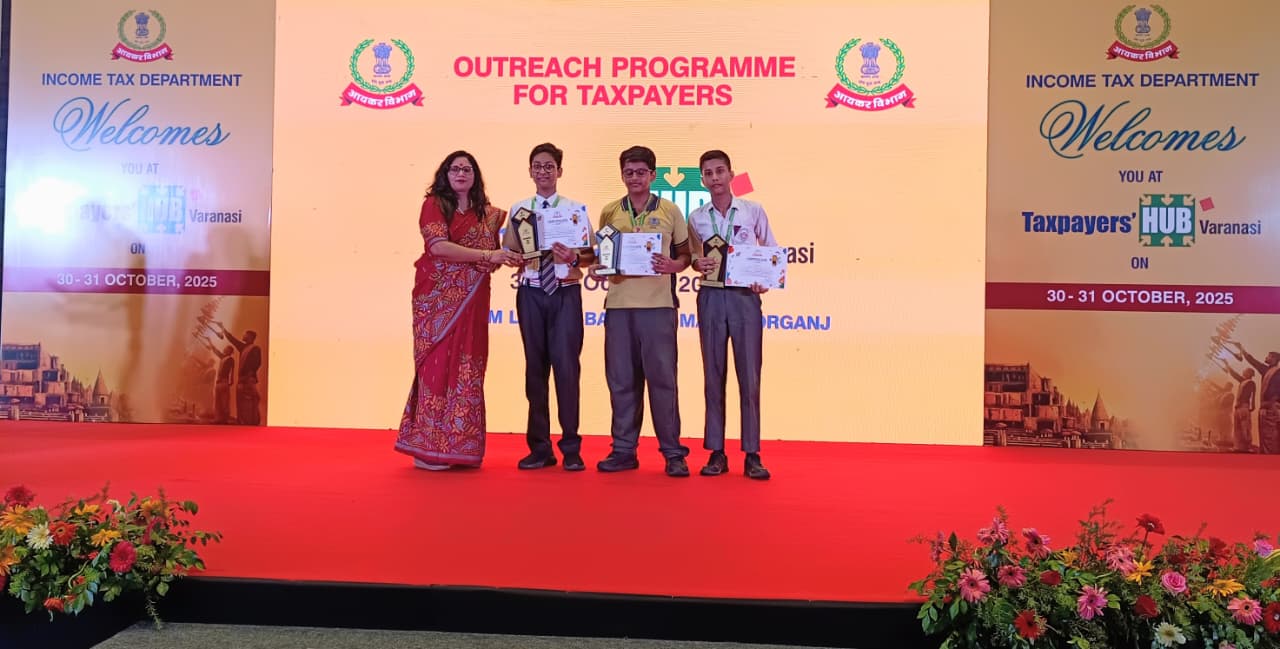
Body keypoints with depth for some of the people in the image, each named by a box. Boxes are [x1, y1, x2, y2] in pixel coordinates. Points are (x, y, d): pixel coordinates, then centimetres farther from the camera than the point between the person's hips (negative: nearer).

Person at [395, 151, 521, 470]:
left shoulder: (487, 212, 15)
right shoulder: (434, 204, 1)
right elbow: (438, 246, -15)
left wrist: (507, 257, -6)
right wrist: (488, 255, -19)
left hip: (472, 302, 4)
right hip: (438, 299, -4)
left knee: (469, 371, 3)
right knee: (438, 366, -5)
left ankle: (460, 447, 10)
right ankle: (428, 448, 2)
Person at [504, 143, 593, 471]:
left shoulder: (577, 209, 3)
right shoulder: (518, 210, 9)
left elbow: (590, 255, -1)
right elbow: (508, 253, 6)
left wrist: (574, 257, -21)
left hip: (565, 293, -2)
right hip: (530, 293, 2)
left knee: (567, 366, -5)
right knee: (535, 367, 7)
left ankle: (571, 447, 7)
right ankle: (540, 447, 17)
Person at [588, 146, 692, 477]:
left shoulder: (670, 211, 5)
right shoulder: (609, 212, 11)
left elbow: (685, 254, 9)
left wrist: (673, 266, -12)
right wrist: (595, 267, -3)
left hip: (658, 303, -2)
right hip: (618, 303, 3)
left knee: (662, 376, -1)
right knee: (621, 379, 6)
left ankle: (673, 453, 8)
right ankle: (623, 450, 16)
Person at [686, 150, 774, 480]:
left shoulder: (754, 211, 1)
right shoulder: (696, 217, 6)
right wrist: (698, 263, -8)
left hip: (745, 296, -2)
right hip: (711, 297, 2)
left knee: (749, 376, -1)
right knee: (713, 376, 5)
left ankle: (752, 455, 7)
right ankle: (716, 452, 13)